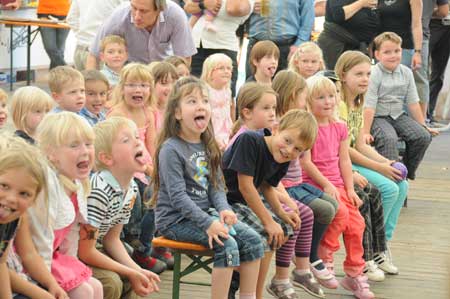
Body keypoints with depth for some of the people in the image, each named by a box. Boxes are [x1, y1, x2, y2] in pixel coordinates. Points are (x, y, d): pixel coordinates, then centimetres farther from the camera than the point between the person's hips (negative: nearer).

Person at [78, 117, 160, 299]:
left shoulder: (131, 189, -3)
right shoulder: (98, 191, -31)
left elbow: (112, 238, 6)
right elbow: (85, 252, -27)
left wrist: (137, 270, -9)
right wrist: (130, 272, -19)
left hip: (93, 251, 9)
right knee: (111, 283, -25)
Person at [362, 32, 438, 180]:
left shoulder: (406, 73, 5)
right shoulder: (374, 74, -13)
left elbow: (413, 102, 10)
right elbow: (369, 106, -17)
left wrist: (423, 126, 9)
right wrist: (366, 132, -21)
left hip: (398, 115, 6)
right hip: (377, 117, -6)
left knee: (423, 136, -13)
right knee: (389, 138, -34)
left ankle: (406, 173, 2)